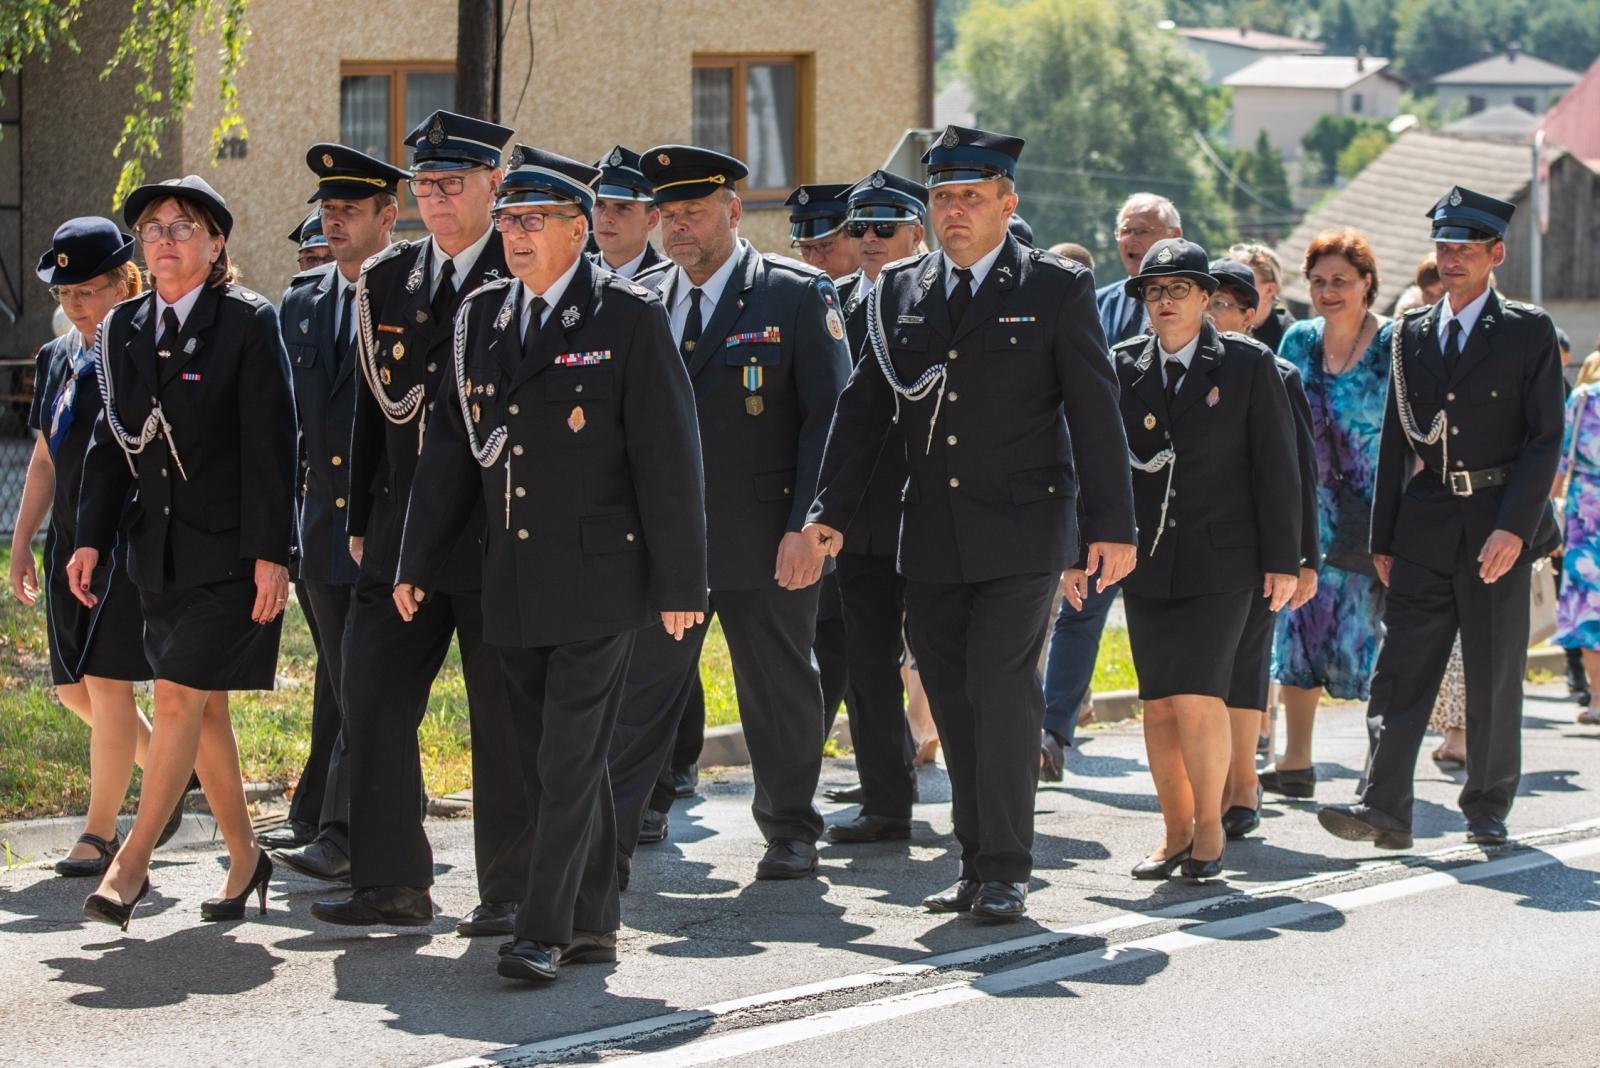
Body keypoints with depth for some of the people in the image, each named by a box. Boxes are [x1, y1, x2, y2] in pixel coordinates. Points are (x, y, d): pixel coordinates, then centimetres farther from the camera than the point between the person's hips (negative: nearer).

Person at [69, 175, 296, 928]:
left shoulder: (249, 323, -7)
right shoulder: (123, 330, 9)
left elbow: (271, 444, -11)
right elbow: (110, 443, 12)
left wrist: (271, 554, -15)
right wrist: (92, 540, 3)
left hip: (230, 554, -6)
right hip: (160, 549, 6)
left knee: (179, 698, -11)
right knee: (202, 709, 10)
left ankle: (130, 865, -10)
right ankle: (245, 858, 22)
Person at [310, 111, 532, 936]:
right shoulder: (385, 280, 11)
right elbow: (374, 405, 14)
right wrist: (362, 520, 11)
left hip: (501, 535, -5)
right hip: (402, 535, 5)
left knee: (503, 721, 2)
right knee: (373, 709, 3)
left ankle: (510, 890, 11)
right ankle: (392, 884, 11)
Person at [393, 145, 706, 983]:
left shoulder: (629, 317, -7)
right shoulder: (482, 316, 10)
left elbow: (669, 456, -8)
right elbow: (452, 444, 13)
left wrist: (679, 581, -10)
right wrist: (418, 564, 9)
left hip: (599, 576, -6)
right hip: (513, 582, 6)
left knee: (571, 756, -9)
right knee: (547, 761, 11)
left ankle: (544, 930, -8)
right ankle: (592, 923, 20)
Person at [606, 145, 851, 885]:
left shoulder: (799, 296, -3)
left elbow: (828, 418, -6)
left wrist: (807, 529, -14)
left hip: (766, 539, -3)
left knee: (779, 691, 8)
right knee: (640, 689, -1)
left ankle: (790, 830, 23)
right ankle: (608, 840, 0)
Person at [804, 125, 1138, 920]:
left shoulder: (1057, 288, -2)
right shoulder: (898, 291, 9)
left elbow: (1094, 413, -4)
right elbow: (863, 408, 12)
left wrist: (1112, 526, -9)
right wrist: (830, 511, 4)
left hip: (1021, 532, -5)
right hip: (931, 540, 5)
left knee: (1002, 694, -10)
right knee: (953, 704, 7)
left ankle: (1006, 873, -4)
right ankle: (977, 865, 16)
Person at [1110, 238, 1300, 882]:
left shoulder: (1248, 365, -1)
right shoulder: (1122, 367, 6)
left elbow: (1276, 466, -1)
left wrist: (1283, 560, -4)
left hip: (1220, 562, -3)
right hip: (1146, 562, 4)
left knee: (1197, 697, -13)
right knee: (1158, 705, 4)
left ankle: (1210, 828, 3)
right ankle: (1176, 832, 17)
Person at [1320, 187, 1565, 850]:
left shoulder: (1529, 332, 0)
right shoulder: (1413, 333, 11)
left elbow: (1545, 439, -5)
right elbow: (1395, 440, 13)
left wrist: (1514, 527, -15)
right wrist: (1383, 538, 9)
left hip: (1498, 527, -3)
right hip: (1426, 528, 3)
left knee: (1495, 677, 4)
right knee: (1401, 668, -6)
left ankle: (1488, 807, 16)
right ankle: (1384, 808, -10)